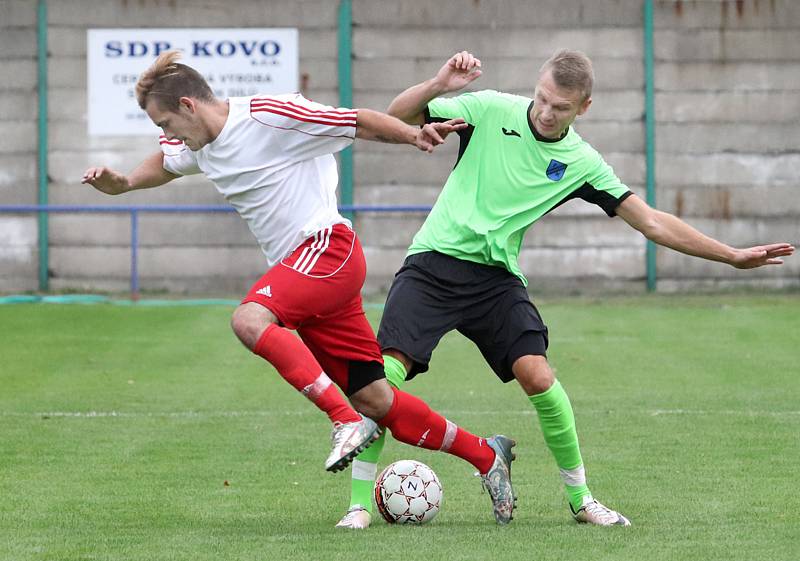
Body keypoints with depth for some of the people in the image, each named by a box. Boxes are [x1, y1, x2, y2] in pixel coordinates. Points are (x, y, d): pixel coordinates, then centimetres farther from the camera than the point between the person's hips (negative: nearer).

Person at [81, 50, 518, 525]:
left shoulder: (271, 116, -12)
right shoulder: (196, 147, 13)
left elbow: (362, 122, -11)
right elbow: (166, 163, 36)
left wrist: (414, 134, -26)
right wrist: (123, 183, 20)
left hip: (327, 246, -8)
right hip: (296, 267, 8)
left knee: (249, 320, -31)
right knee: (375, 401, 3)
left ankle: (348, 420, -31)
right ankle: (486, 455, 16)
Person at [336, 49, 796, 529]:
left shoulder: (581, 163, 1)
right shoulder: (491, 110, -5)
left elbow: (650, 221, 4)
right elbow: (397, 117, -3)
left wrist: (733, 256, 1)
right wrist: (438, 86, -22)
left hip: (496, 275, 2)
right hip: (435, 261, -1)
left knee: (537, 375, -17)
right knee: (387, 373, -18)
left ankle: (581, 499, 3)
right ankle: (360, 503, -6)